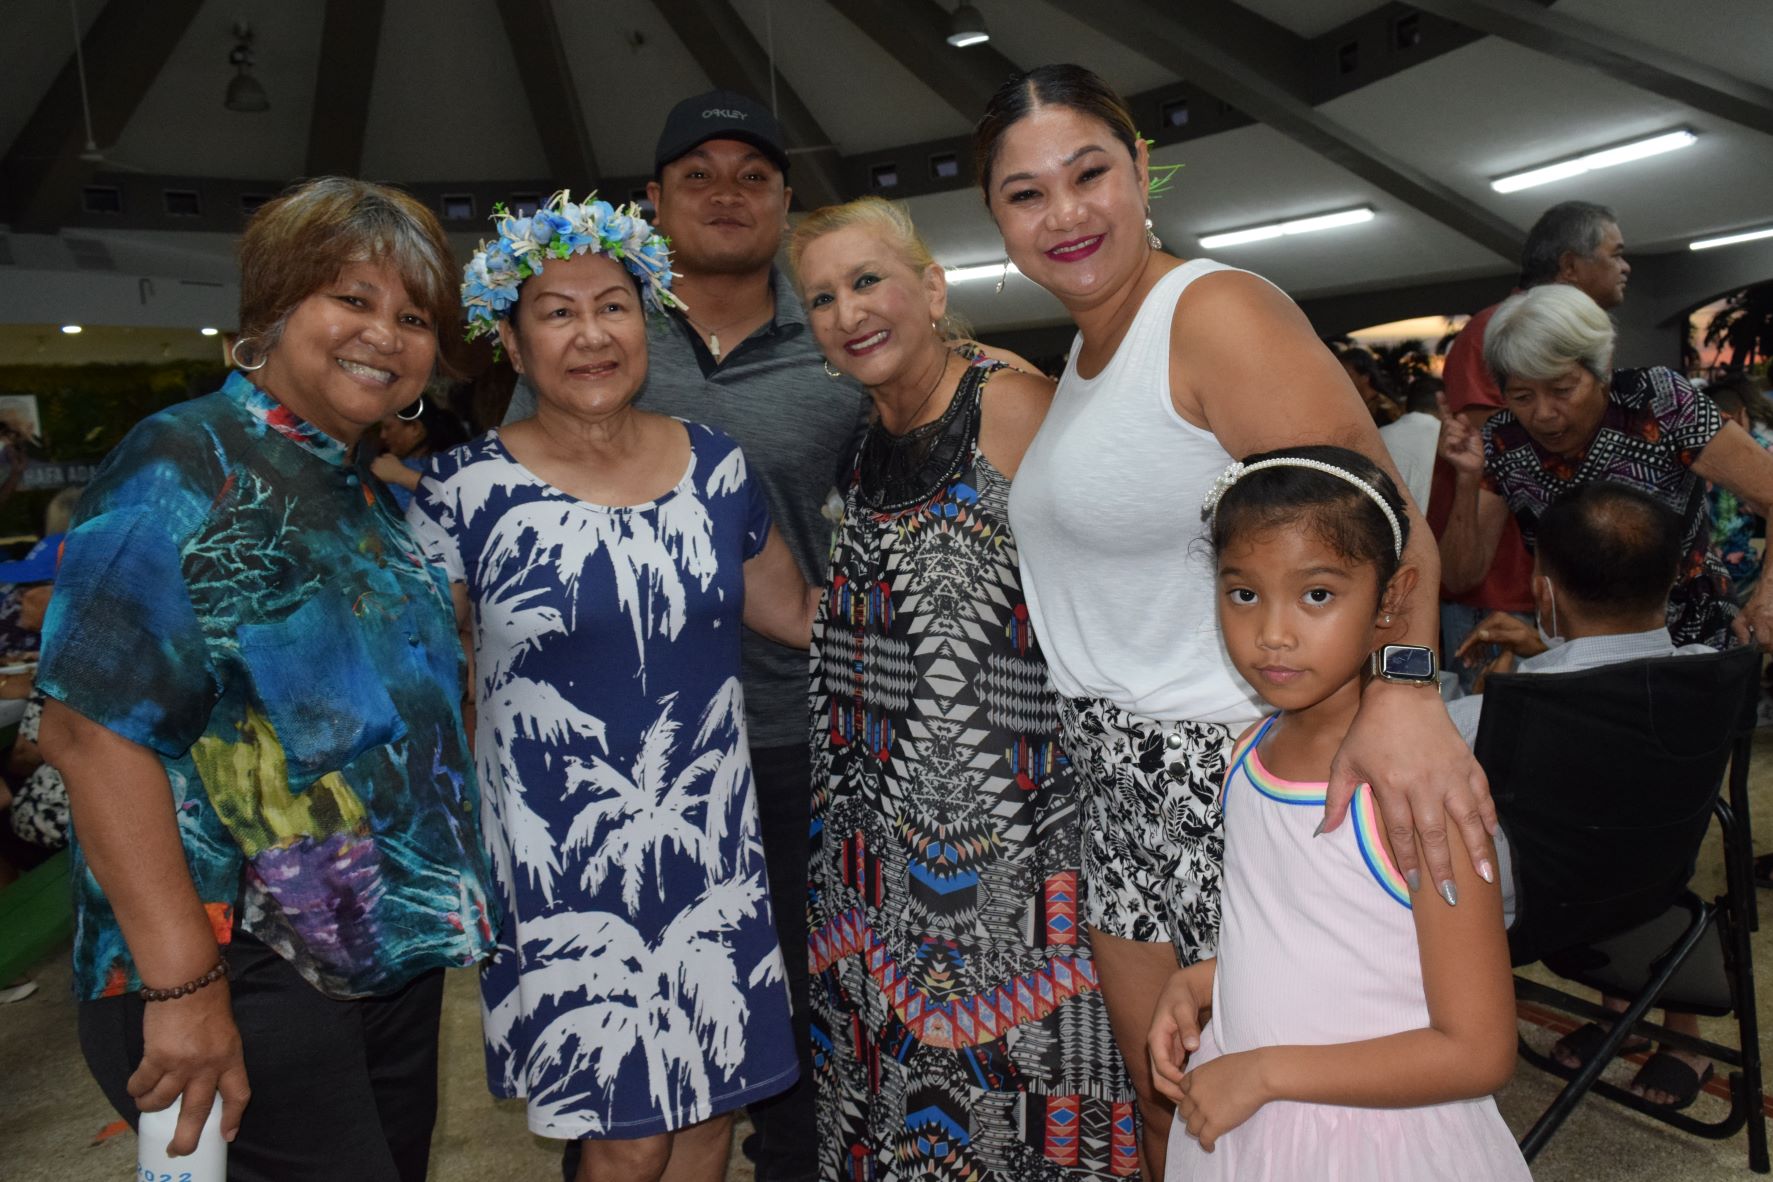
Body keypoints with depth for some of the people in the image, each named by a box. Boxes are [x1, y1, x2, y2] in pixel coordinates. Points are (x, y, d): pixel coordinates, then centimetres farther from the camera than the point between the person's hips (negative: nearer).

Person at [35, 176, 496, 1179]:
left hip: (399, 963, 8)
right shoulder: (185, 468, -14)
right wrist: (181, 981, -23)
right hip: (248, 977, -7)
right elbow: (91, 729, -21)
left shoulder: (369, 492, 9)